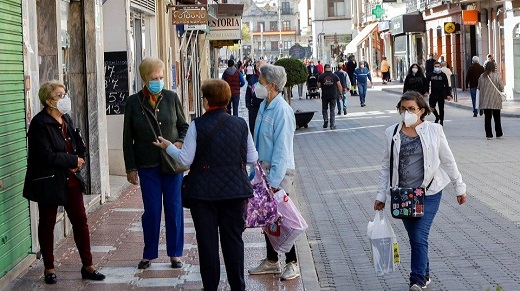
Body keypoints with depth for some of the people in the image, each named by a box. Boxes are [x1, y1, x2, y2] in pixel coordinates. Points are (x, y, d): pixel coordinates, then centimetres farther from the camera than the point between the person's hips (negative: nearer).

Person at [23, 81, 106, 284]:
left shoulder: (66, 119, 7)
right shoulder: (40, 123, -16)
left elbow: (80, 147, 14)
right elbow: (47, 155, -22)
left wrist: (79, 162, -6)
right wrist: (73, 161, -14)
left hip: (71, 180, 7)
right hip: (49, 182, -6)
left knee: (80, 220, 6)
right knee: (47, 224, 8)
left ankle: (88, 266, 14)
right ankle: (49, 269, 18)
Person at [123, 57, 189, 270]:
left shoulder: (171, 98, 1)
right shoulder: (133, 102, -1)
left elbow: (184, 126, 10)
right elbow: (128, 138, 3)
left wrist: (180, 142, -11)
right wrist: (131, 168, 0)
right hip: (147, 165, -1)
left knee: (174, 208, 5)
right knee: (151, 210, 4)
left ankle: (175, 253, 16)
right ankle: (149, 254, 18)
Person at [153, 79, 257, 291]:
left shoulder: (197, 126, -10)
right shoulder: (240, 124, -1)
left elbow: (185, 160, -8)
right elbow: (252, 158, 4)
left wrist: (168, 147, 9)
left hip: (204, 192, -2)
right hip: (234, 191, 2)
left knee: (207, 240, 7)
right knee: (233, 239, 10)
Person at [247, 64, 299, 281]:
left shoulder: (282, 111, -20)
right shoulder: (264, 106, 6)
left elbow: (282, 149, -21)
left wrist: (274, 182, -22)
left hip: (279, 172, -8)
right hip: (264, 169, 8)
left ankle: (292, 264, 13)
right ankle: (271, 262, 26)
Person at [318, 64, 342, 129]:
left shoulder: (321, 76, -3)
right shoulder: (335, 76, -1)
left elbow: (318, 86, -2)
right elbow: (339, 85, -4)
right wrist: (341, 93, 5)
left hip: (324, 95, 0)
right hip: (333, 95, 0)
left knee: (324, 109, 17)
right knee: (332, 110, 7)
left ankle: (325, 120, -4)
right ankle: (332, 125, 4)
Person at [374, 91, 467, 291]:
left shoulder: (433, 131, -3)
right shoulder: (392, 133, 3)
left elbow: (448, 161, 6)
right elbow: (386, 167, 9)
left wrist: (459, 187, 9)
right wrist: (381, 195, 7)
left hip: (428, 193, -3)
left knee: (419, 237, -11)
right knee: (414, 238, 12)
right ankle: (424, 275, 30)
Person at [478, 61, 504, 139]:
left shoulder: (482, 76, -3)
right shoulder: (497, 76, -10)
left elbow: (479, 87, 5)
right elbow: (501, 88, -6)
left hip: (485, 101, 1)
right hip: (495, 101, -1)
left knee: (487, 118, 5)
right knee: (497, 118, 12)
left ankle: (489, 134, 2)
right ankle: (499, 134, 20)